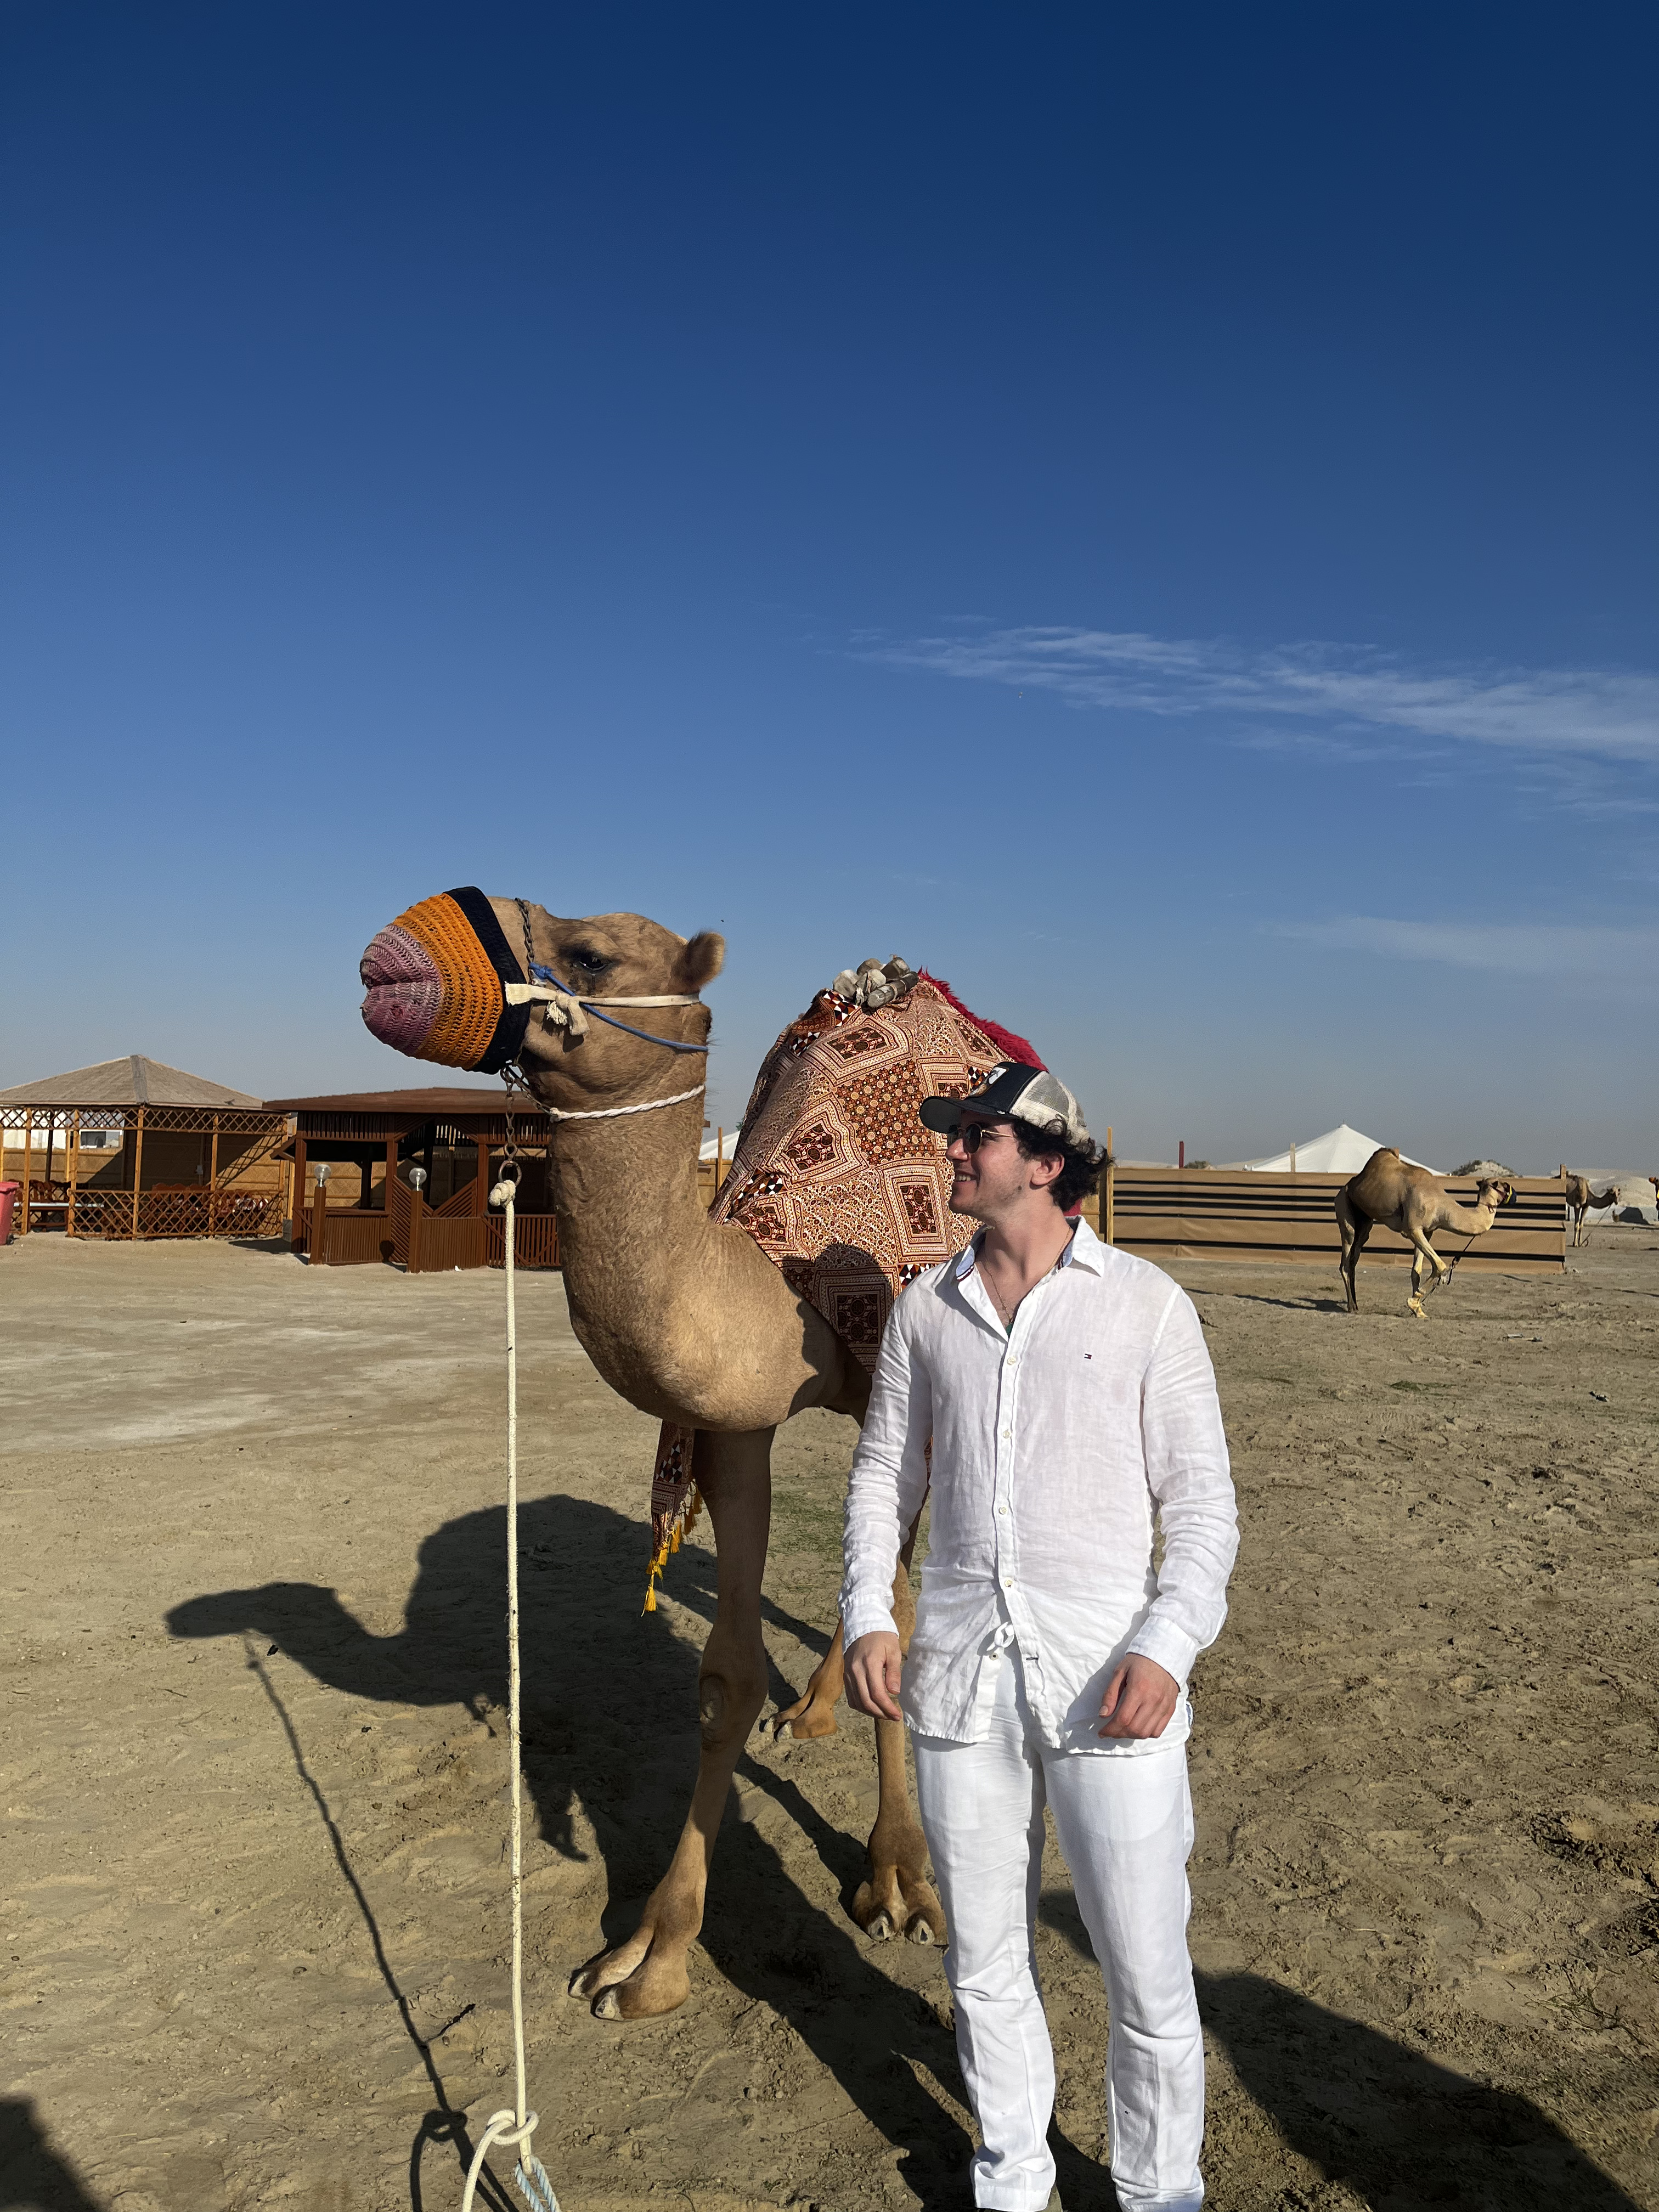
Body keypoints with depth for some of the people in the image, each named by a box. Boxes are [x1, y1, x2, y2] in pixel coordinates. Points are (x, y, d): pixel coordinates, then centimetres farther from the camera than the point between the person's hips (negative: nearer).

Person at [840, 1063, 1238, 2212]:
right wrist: (868, 1614, 1)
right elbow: (884, 1473, 13)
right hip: (960, 1675, 3)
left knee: (1149, 1975, 6)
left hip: (1108, 1680, -3)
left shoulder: (1145, 1304, -3)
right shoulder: (927, 1307, 6)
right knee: (987, 1964, 17)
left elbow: (1203, 1500, -3)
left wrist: (1168, 1646, -16)